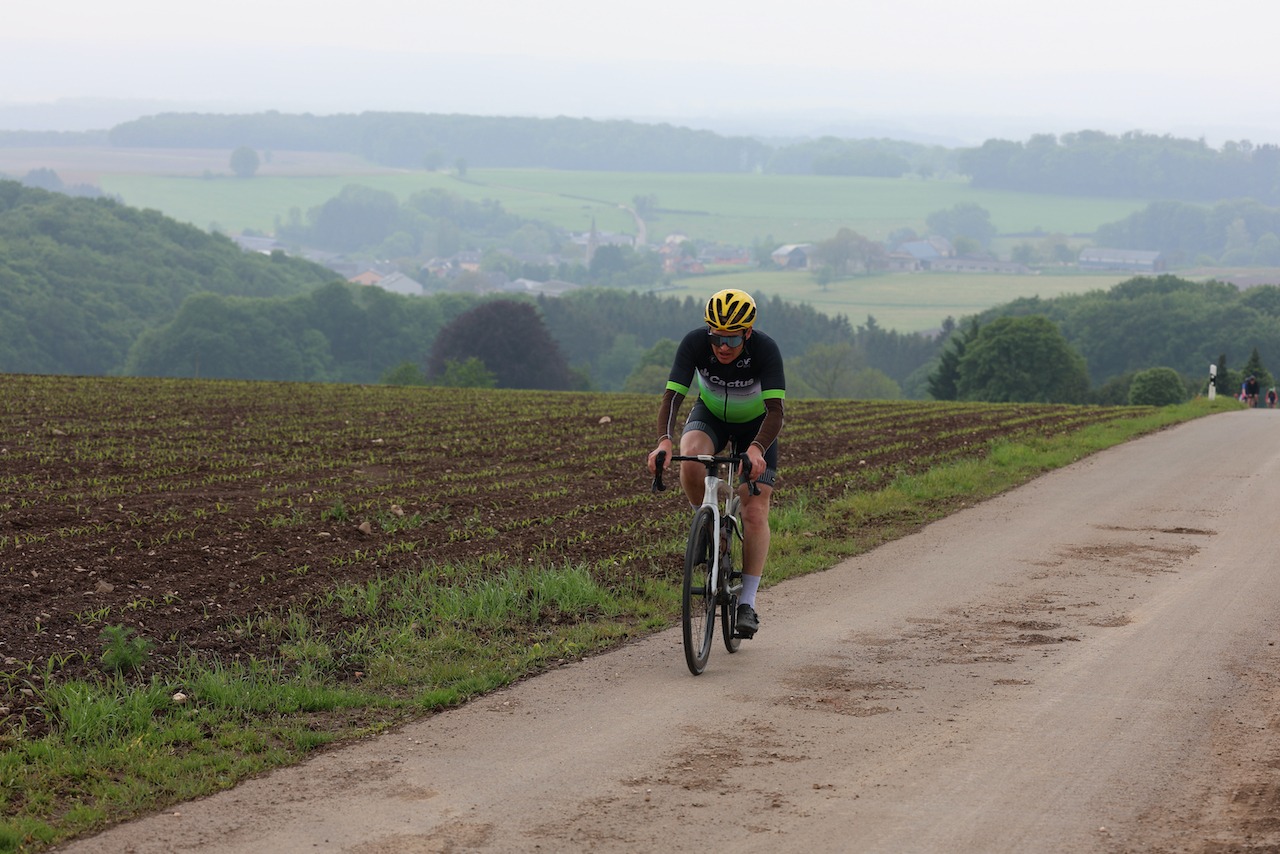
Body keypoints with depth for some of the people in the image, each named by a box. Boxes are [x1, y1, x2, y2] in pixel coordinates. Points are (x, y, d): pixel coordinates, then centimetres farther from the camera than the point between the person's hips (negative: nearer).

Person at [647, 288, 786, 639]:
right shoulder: (695, 343, -29)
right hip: (710, 416, 1)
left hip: (755, 425, -1)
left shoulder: (765, 349, -33)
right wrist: (664, 441, -52)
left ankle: (747, 602, -6)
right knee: (690, 460, -34)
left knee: (754, 512, -12)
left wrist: (757, 449, -57)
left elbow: (775, 411, -38)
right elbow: (672, 396, -34)